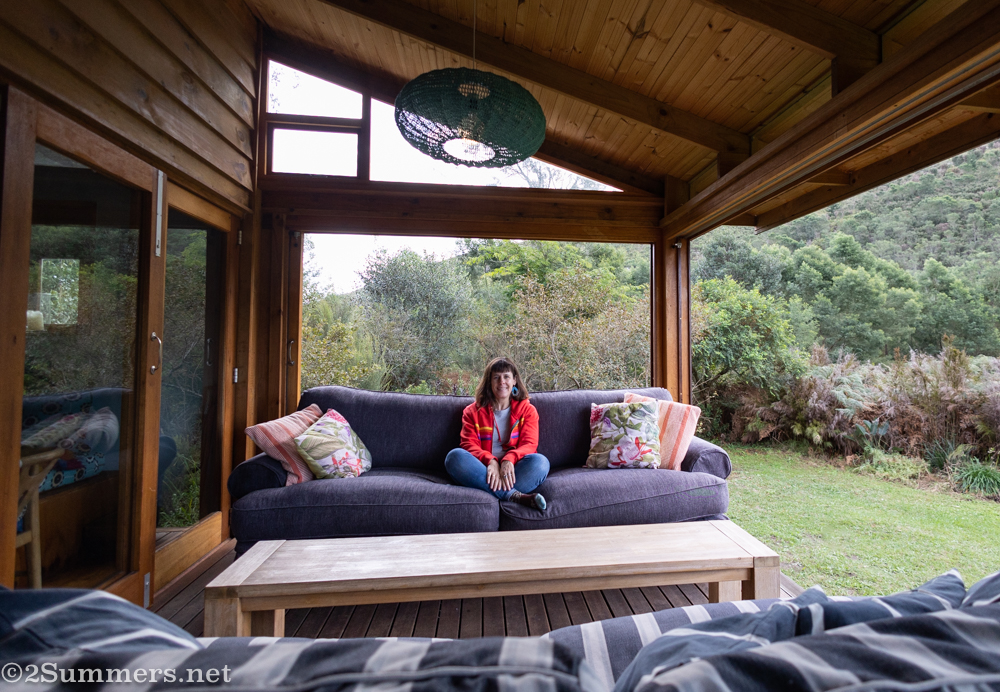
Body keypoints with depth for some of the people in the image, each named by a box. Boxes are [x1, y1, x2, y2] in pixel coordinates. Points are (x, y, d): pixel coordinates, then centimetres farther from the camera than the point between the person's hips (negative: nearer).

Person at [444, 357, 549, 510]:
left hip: (512, 472, 0)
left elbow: (529, 444, 0)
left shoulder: (527, 410, 13)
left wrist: (509, 459, -23)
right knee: (455, 456, -29)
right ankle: (515, 495, -36)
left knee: (539, 461, -29)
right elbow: (469, 445, 1)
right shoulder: (473, 411, 13)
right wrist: (490, 461, -22)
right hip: (484, 473, 1)